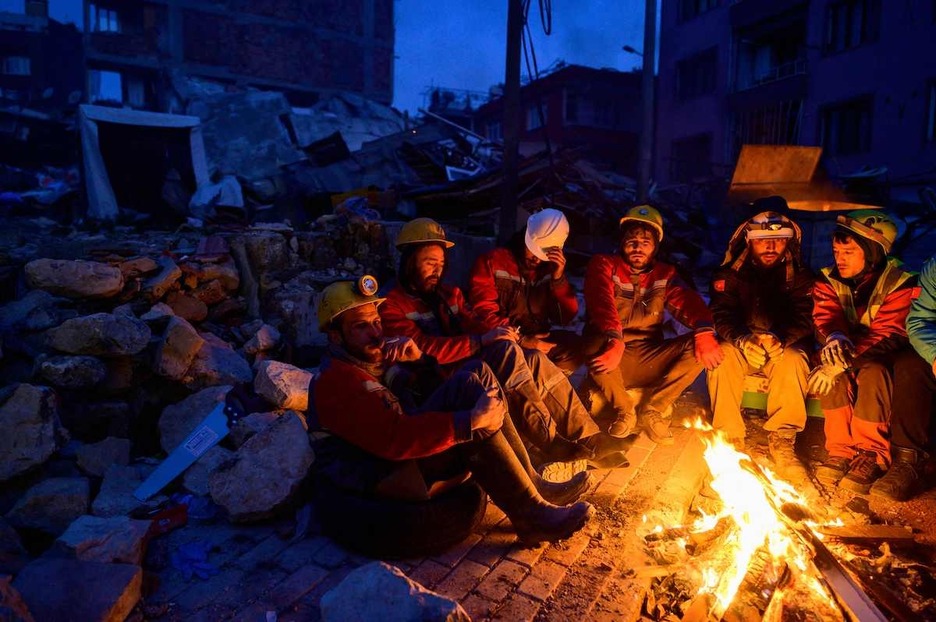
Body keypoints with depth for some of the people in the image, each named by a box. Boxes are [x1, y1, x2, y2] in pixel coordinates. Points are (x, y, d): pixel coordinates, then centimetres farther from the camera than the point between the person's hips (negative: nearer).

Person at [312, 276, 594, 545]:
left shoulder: (373, 357, 12)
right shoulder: (334, 382, -17)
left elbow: (434, 385, 16)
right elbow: (394, 438, -29)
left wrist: (419, 359, -6)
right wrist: (471, 421, -32)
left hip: (414, 448, 9)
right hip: (392, 476, -9)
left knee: (476, 372, -7)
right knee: (467, 387, -26)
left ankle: (529, 482, -8)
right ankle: (531, 516, -21)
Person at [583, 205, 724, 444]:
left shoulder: (664, 274, 12)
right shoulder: (603, 265, -1)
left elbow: (687, 301, -7)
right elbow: (601, 302, -21)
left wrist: (704, 331, -29)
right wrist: (615, 341, -39)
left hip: (649, 361, 4)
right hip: (612, 360, -3)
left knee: (698, 346, -18)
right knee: (596, 345, -36)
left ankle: (650, 409, -5)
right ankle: (624, 411, -8)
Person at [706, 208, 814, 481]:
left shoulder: (800, 275, 1)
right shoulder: (729, 273, 0)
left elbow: (804, 318, -12)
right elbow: (721, 315, -13)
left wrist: (780, 339, -37)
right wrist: (743, 340, -36)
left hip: (785, 346, 0)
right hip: (741, 345, 0)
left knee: (793, 360, -34)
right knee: (720, 355, -32)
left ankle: (781, 442, -27)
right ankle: (729, 439, -27)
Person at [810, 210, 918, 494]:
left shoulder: (900, 284, -16)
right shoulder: (829, 279, -3)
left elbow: (886, 335, -27)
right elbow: (825, 317, -18)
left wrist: (843, 361, -42)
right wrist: (833, 338, -45)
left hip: (886, 359, -3)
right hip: (848, 353, 3)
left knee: (873, 371, -37)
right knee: (833, 372, -31)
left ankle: (871, 454, -24)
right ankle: (841, 449, -23)